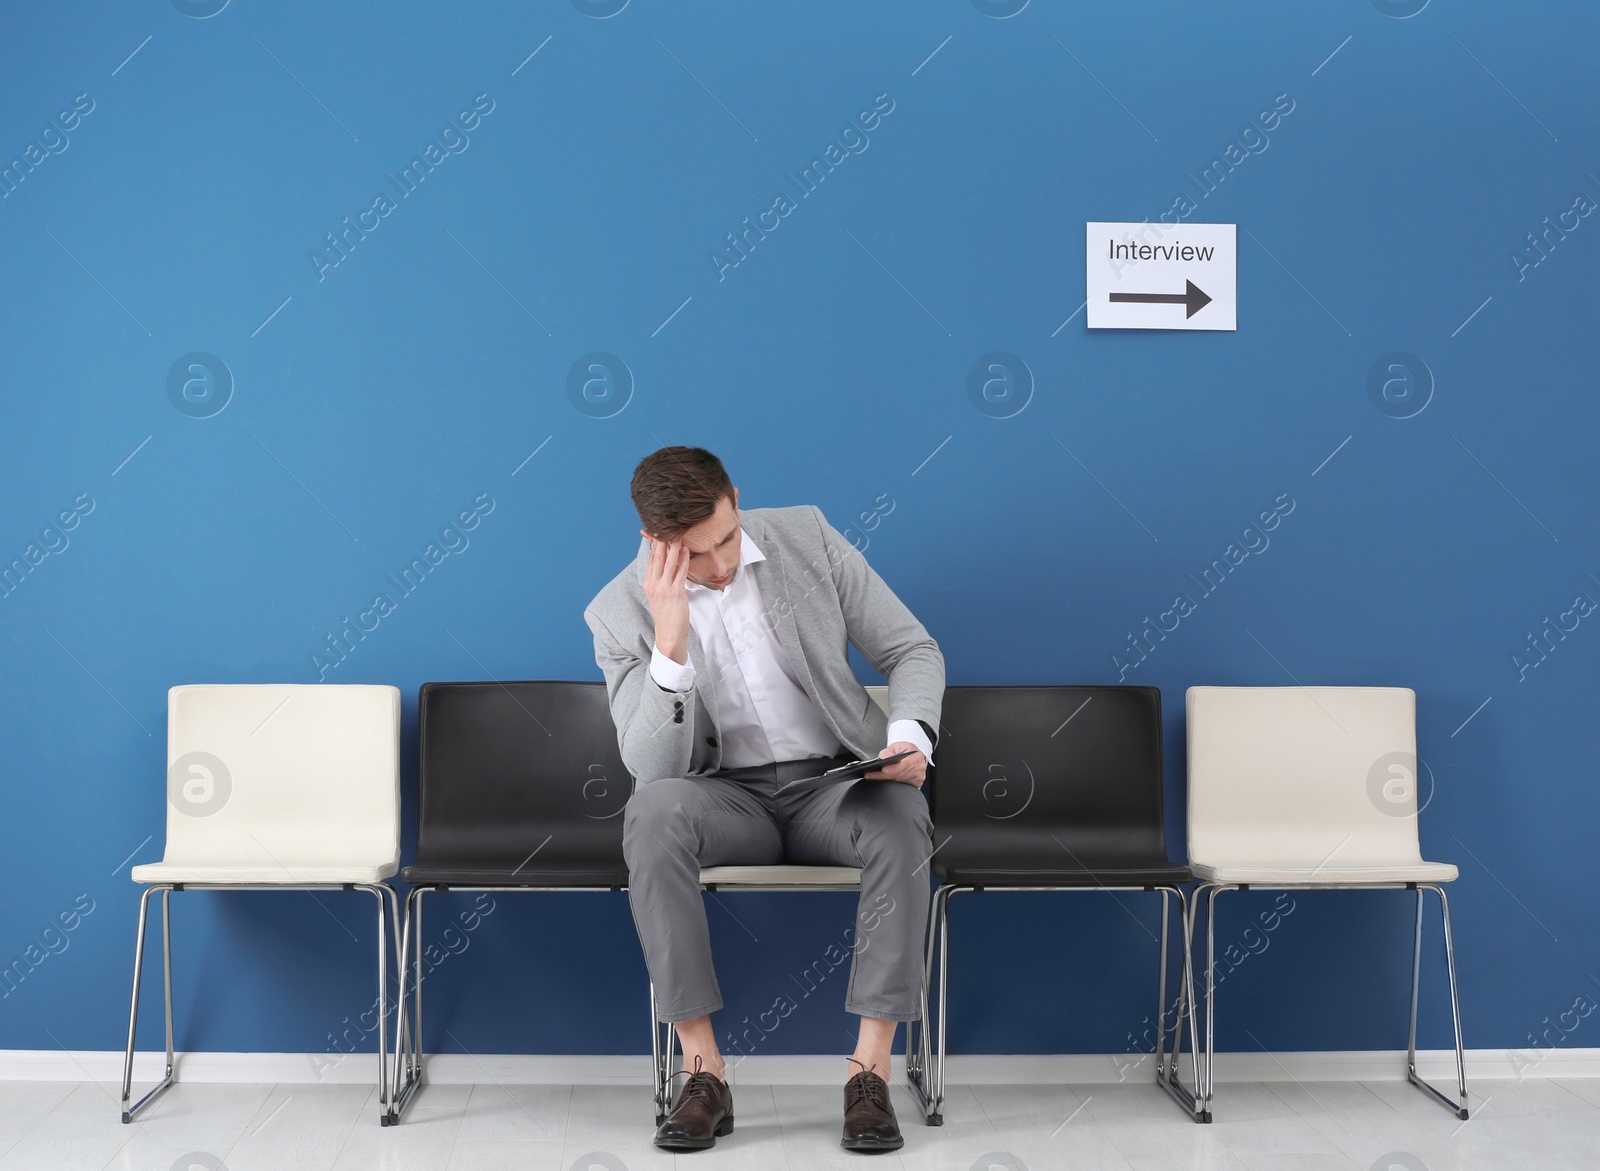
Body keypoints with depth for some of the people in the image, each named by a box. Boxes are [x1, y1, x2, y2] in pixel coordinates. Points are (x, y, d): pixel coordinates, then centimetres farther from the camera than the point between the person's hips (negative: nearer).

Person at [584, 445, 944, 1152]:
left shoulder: (806, 537, -4)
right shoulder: (619, 613, -8)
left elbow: (913, 650, 1)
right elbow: (655, 767, -16)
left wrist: (910, 739, -19)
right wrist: (670, 644, -29)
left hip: (833, 781, 1)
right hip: (727, 796, 0)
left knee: (902, 818, -33)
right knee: (653, 810, -34)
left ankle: (870, 1074, -25)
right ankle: (703, 1071, -26)